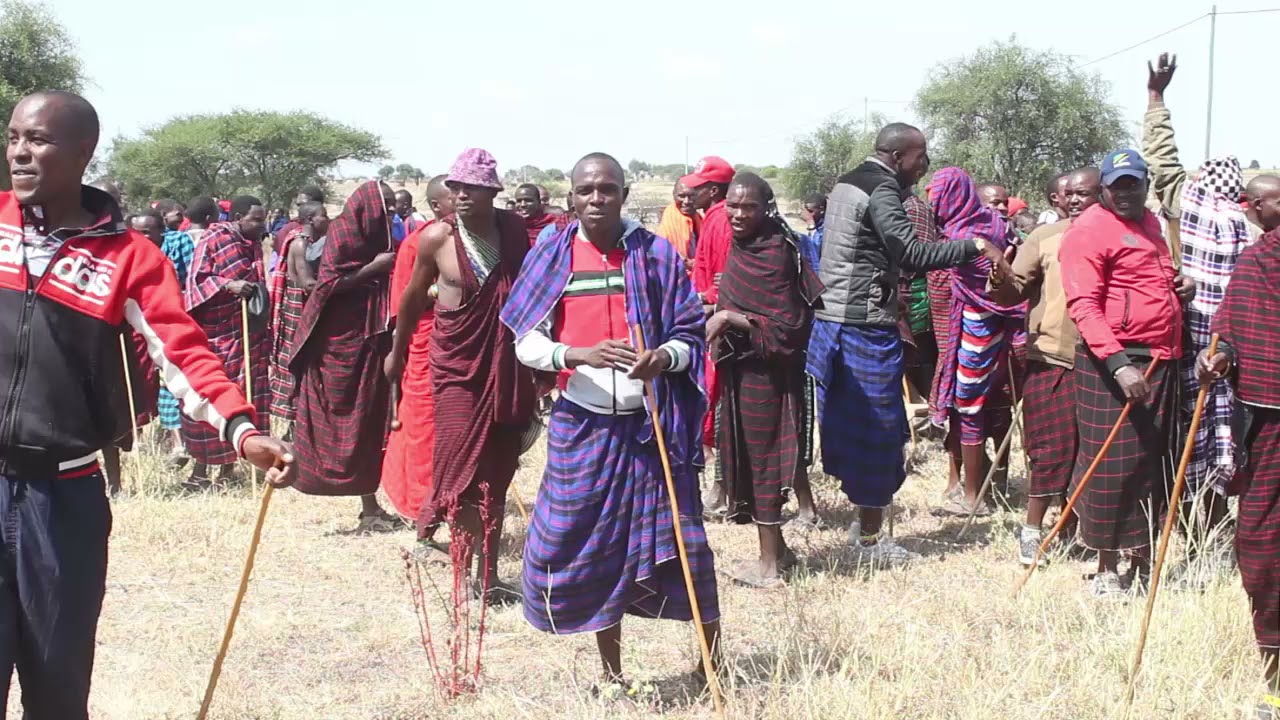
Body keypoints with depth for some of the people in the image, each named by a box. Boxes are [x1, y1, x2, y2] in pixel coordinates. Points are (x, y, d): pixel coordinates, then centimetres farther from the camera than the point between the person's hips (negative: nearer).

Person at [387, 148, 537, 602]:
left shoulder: (514, 229, -1)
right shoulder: (437, 237, -8)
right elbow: (413, 296, 7)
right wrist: (397, 352, 17)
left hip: (506, 364, 3)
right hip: (456, 364, -3)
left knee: (497, 473, 9)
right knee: (463, 467, -9)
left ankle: (488, 571, 19)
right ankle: (468, 573, -2)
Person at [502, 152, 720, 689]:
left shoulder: (656, 254, 0)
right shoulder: (550, 258, 2)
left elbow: (690, 333, 1)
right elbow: (526, 342, -2)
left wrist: (664, 358, -21)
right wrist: (580, 354, -20)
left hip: (652, 423, -1)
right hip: (583, 424, 2)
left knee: (679, 540, -1)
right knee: (589, 544, 6)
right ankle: (612, 674, 22)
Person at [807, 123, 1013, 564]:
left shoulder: (846, 184, 16)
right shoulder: (881, 192, -15)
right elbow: (913, 253, -25)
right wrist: (976, 246, -23)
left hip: (832, 322, 9)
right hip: (867, 330, -9)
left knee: (851, 427, 16)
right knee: (878, 432, 0)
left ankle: (863, 524, 25)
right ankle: (869, 541, 8)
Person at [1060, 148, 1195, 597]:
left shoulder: (1149, 223, 18)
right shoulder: (1090, 229, -9)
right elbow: (1083, 304, -19)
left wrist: (1180, 286, 12)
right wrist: (1118, 363, -27)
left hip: (1160, 361, 8)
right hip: (1114, 363, -8)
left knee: (1150, 464, 13)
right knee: (1112, 466, -5)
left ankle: (1142, 565, 23)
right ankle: (1107, 570, 5)